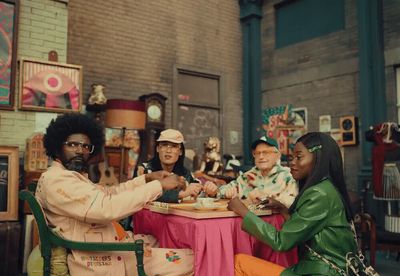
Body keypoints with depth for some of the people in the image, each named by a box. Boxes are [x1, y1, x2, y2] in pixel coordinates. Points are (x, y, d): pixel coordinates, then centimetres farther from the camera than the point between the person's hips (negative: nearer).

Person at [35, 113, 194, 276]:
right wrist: (160, 185, -24)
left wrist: (146, 178, 9)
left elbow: (108, 192, 19)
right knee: (189, 258, -9)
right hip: (99, 262, -11)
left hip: (101, 252, 11)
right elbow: (106, 208, -29)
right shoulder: (56, 179, -19)